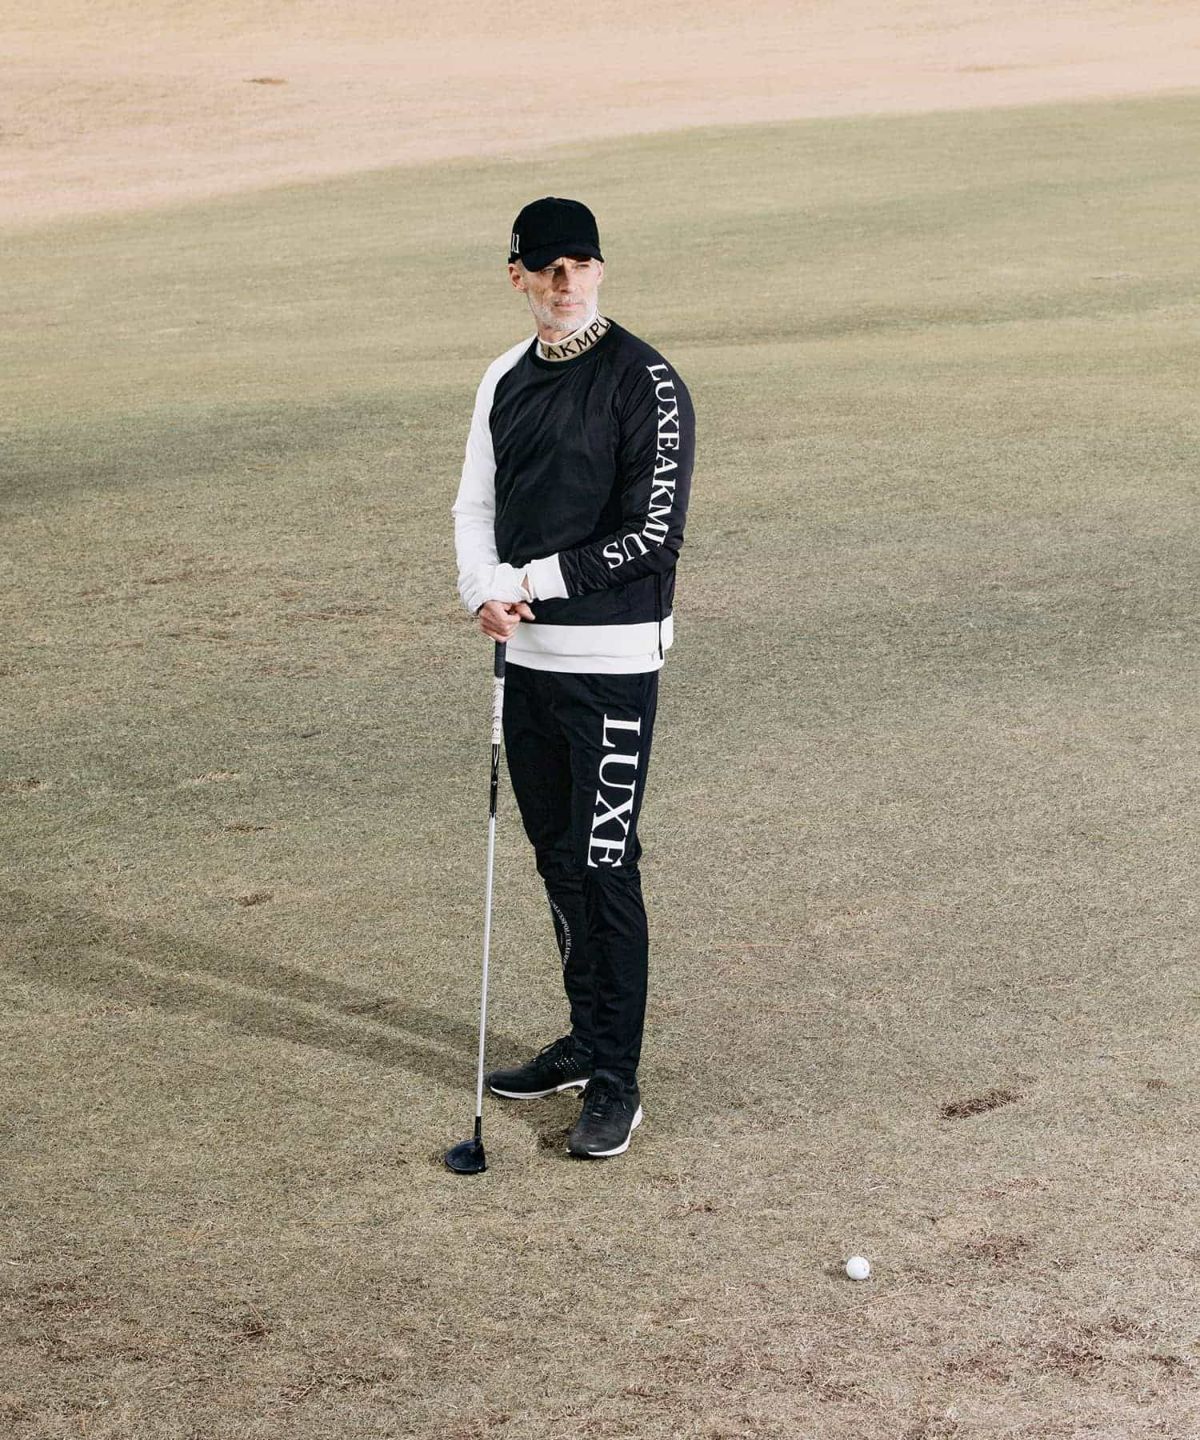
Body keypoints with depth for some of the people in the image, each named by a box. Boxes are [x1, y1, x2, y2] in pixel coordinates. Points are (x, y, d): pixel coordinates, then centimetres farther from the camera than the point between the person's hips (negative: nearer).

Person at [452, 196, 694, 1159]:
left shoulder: (645, 383, -10)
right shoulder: (506, 381, 12)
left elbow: (654, 531, -16)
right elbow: (476, 505, 14)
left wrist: (533, 582, -14)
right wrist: (486, 593, -7)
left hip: (612, 657, -7)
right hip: (527, 654, 7)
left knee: (605, 865, -6)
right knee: (557, 855, 14)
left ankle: (616, 1082, 1)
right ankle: (586, 1042, 28)